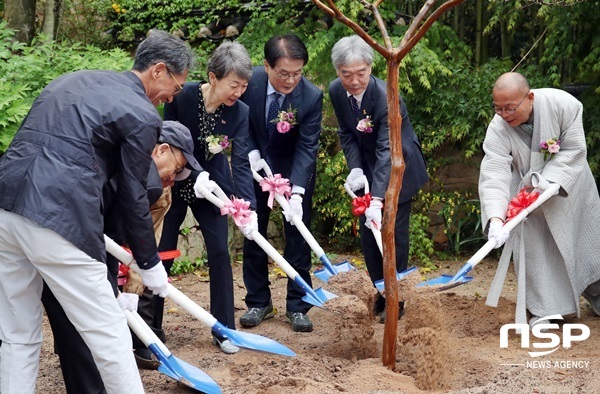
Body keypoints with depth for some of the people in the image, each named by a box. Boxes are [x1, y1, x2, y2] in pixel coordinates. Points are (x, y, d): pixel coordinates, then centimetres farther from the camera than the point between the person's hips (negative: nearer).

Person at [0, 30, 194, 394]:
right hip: (57, 221, -8)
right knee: (108, 333, 4)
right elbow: (133, 199, 1)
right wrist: (151, 265, 14)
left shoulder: (72, 80, 22)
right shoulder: (142, 115, -1)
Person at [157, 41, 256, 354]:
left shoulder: (240, 112, -17)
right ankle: (150, 327, 16)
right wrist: (196, 173, -29)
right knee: (162, 254, 2)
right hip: (175, 183, -2)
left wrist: (248, 206, -33)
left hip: (211, 185, 2)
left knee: (219, 252, -3)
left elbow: (241, 162, -22)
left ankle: (223, 330, 10)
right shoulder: (183, 97, -24)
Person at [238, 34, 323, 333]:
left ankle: (297, 306, 11)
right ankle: (258, 302, 18)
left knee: (298, 235, 0)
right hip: (257, 164, 2)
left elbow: (307, 147, -26)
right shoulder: (249, 82, -23)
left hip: (295, 169, -2)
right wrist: (250, 152, -17)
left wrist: (297, 192, -36)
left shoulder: (311, 96, -28)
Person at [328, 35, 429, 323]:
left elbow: (387, 151, -38)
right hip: (367, 167, 6)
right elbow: (346, 133, -1)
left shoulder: (386, 96, -32)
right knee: (367, 233, 8)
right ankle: (381, 291, 24)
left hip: (397, 168, -6)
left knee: (392, 232, -2)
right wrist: (355, 168, -18)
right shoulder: (336, 91, -13)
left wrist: (377, 200, -46)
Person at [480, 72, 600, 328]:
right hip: (528, 192, -1)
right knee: (532, 247, -5)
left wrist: (549, 180, -35)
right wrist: (496, 217, -52)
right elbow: (494, 176, -38)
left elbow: (573, 149, -23)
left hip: (568, 185, 1)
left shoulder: (563, 104, -30)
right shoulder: (497, 130, -30)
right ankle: (545, 308, 10)